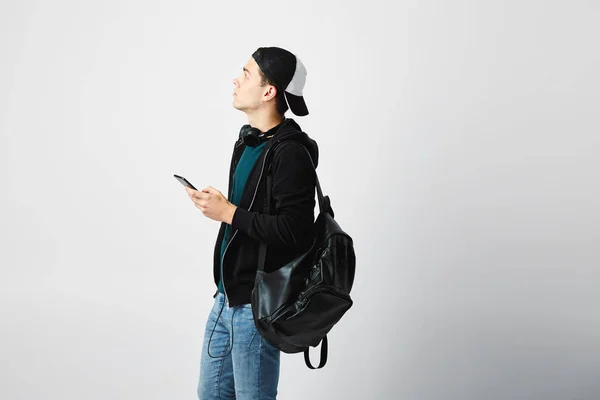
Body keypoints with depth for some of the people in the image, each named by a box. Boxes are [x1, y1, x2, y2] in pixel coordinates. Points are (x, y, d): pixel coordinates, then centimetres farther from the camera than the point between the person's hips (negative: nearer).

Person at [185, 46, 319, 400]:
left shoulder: (291, 153, -18)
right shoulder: (249, 139, 11)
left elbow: (294, 232, -25)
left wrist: (229, 213, -21)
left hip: (256, 304, -9)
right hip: (227, 296, 9)